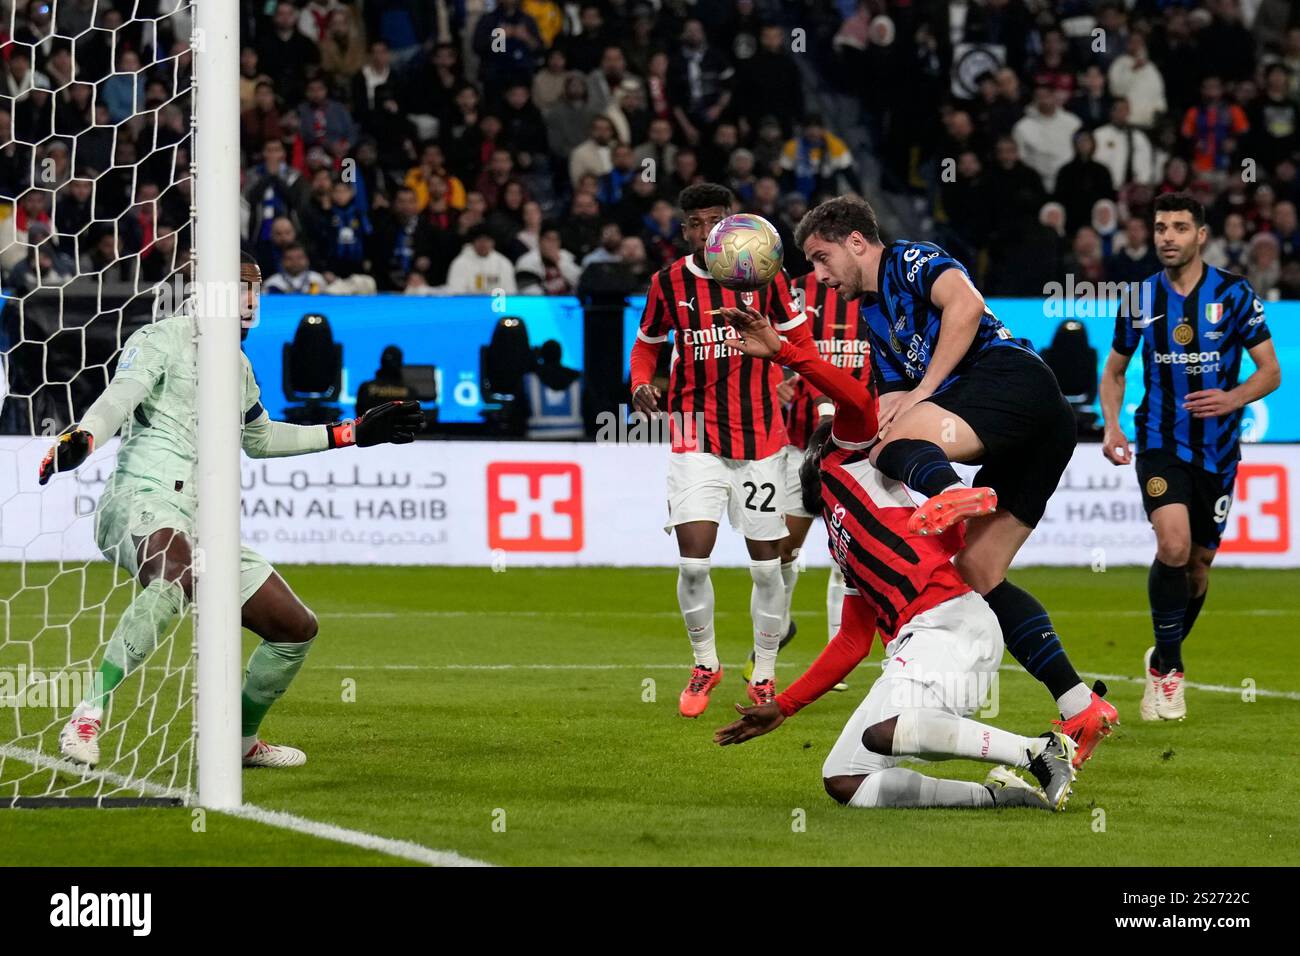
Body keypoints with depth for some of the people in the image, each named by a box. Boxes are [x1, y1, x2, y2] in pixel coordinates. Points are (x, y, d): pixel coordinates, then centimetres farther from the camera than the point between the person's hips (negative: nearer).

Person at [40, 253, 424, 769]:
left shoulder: (237, 365, 23)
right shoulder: (162, 339, -2)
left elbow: (259, 438, 40)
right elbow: (118, 398, -19)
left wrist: (355, 432, 39)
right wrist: (81, 438, -41)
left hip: (204, 523, 9)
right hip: (142, 499, -9)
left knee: (297, 628, 9)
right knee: (177, 576, -43)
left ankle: (243, 740, 31)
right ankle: (88, 716, -42)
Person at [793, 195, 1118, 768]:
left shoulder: (909, 261, 9)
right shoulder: (876, 326, 33)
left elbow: (965, 305, -11)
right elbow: (891, 414, 26)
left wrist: (921, 391, -11)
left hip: (1013, 376, -9)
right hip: (1037, 440, 9)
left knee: (891, 445, -26)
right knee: (977, 574, 3)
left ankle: (952, 495, -59)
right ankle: (1080, 707, -3)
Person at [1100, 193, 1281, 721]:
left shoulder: (1234, 295, -5)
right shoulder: (1141, 299, 1)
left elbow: (1271, 371, -2)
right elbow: (1114, 370, 14)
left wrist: (1232, 399, -22)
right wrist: (1112, 425, -3)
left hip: (1217, 449, 1)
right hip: (1160, 443, -1)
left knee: (1198, 564, 9)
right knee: (1173, 545, -23)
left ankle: (1163, 661, 34)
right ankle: (1167, 667, -8)